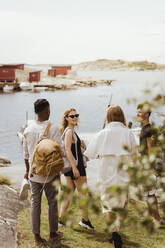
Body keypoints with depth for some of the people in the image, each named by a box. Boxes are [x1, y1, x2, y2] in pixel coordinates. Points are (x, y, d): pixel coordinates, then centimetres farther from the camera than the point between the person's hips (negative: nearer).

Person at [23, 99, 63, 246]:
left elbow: (26, 153, 9)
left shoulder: (28, 130, 1)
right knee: (52, 202, 12)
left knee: (35, 203, 9)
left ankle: (37, 237, 13)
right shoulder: (53, 129, -14)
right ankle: (53, 233, 25)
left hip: (34, 173, 4)